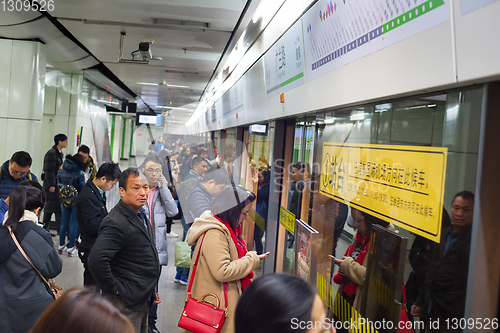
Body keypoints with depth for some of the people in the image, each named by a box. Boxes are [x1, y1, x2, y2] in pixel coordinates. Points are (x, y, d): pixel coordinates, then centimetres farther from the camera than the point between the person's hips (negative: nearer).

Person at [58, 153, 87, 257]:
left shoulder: (62, 171, 3)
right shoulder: (80, 173, -15)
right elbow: (83, 188, -14)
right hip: (76, 201, -6)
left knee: (64, 223, 15)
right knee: (74, 224, 1)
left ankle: (61, 246, 24)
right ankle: (71, 249, 4)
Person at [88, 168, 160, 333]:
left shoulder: (140, 215, 9)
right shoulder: (116, 222, -23)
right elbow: (96, 260, -34)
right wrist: (113, 289, -21)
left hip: (142, 299, 9)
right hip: (125, 303, -9)